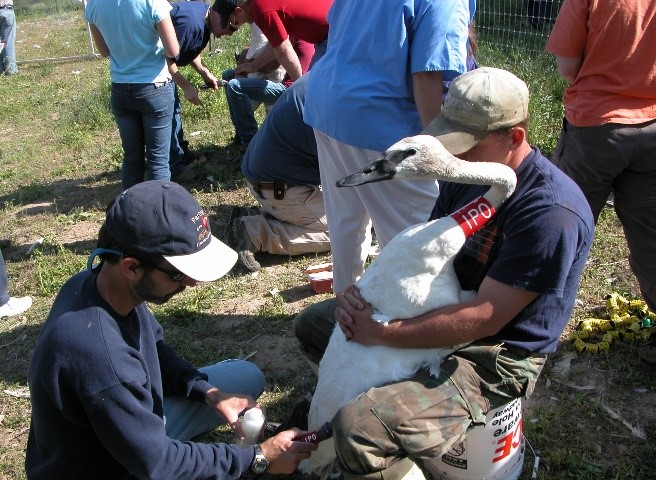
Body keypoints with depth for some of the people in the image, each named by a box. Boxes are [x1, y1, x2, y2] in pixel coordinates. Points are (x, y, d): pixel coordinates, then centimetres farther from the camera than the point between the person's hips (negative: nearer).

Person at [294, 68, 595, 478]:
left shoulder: (551, 211, -28)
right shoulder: (467, 175, -1)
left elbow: (483, 318, -29)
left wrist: (381, 332, -25)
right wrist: (364, 291, -14)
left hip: (493, 357, -9)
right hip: (443, 312, 9)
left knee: (359, 427, -30)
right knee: (312, 323, 14)